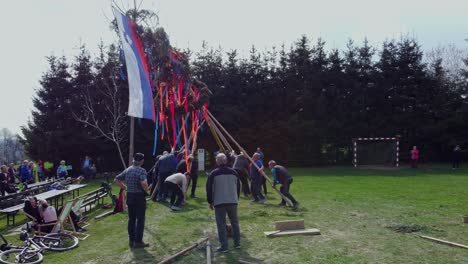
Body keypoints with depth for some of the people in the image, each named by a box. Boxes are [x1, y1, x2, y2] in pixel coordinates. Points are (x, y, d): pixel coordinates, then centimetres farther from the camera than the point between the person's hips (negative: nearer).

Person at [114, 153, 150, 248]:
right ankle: (138, 241, 6)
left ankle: (131, 240, 21)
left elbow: (116, 180, 13)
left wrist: (125, 187, 14)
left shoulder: (127, 170, 7)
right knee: (140, 220, 2)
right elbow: (143, 183, -30)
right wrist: (146, 190, -11)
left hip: (129, 196, 7)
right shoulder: (141, 170, -15)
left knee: (131, 219, 14)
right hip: (139, 197, -7)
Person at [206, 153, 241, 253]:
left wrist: (210, 202, 9)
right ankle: (237, 243, 23)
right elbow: (238, 187, 15)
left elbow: (209, 189, -2)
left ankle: (224, 246, 3)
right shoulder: (233, 172, 7)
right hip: (233, 201, 4)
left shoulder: (213, 174, -5)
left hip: (219, 203, -4)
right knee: (235, 222, 16)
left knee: (221, 224, 2)